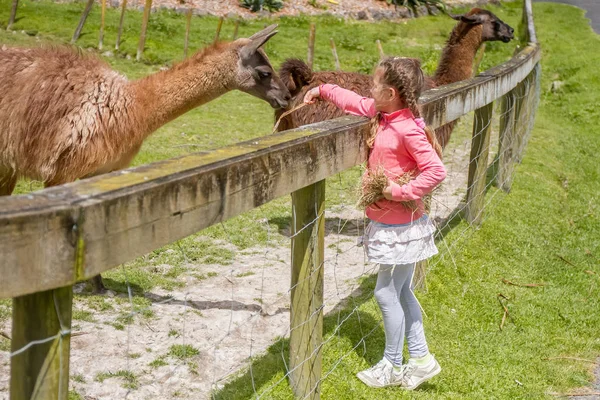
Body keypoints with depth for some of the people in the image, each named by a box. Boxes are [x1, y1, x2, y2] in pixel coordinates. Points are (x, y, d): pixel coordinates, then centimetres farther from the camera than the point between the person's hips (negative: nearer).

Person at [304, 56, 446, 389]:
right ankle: (420, 359, 26)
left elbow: (436, 171, -27)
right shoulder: (383, 114, 3)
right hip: (388, 224, 9)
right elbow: (354, 102, 22)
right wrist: (322, 90, 29)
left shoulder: (408, 130, -23)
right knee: (401, 292, 16)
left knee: (387, 293, 2)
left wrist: (401, 191, -24)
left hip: (401, 228, -9)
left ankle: (392, 366, 18)